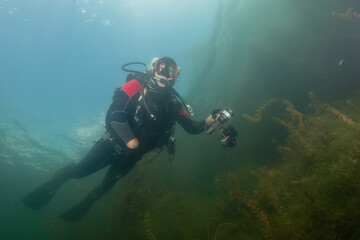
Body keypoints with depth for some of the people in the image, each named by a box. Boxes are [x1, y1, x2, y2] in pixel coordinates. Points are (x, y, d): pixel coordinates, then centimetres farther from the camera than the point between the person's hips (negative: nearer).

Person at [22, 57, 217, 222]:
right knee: (81, 170, -7)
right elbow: (114, 113, -26)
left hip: (132, 153, 4)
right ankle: (54, 183, 26)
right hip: (115, 141, -4)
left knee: (107, 184, 15)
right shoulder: (137, 85, -17)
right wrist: (129, 138, -31)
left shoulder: (173, 103, -4)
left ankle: (82, 207, 42)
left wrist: (207, 122, -13)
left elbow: (191, 127, 1)